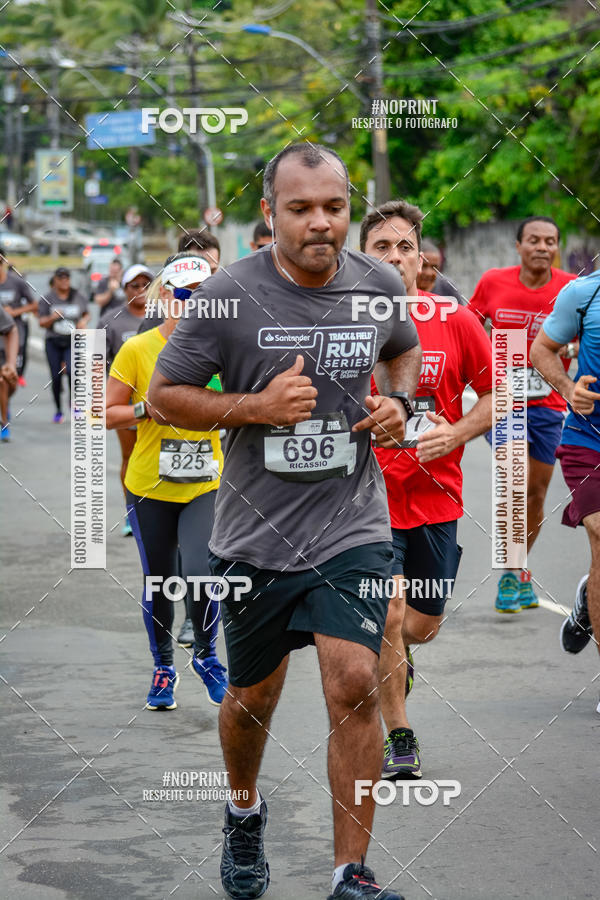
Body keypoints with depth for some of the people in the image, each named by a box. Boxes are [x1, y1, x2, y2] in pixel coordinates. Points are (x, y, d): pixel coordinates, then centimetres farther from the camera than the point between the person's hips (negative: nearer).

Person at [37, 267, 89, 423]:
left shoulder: (78, 297, 5)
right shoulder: (47, 299, 2)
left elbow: (86, 314, 19)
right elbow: (42, 322, 1)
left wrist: (84, 321, -3)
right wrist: (52, 318, -20)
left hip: (73, 342, -1)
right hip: (53, 342, 1)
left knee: (72, 371, -21)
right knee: (56, 377, 1)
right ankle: (58, 410, 16)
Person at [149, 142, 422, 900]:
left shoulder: (380, 286, 0)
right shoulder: (228, 295, -11)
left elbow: (405, 349, 22)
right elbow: (165, 394, -4)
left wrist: (398, 402, 1)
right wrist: (256, 405, -19)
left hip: (352, 530, 1)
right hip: (255, 534, -1)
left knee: (354, 686, -13)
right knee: (252, 698, 14)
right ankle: (244, 812, 46)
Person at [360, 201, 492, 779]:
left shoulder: (455, 321, -2)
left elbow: (494, 396, 6)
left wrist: (455, 434, -10)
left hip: (435, 497, 2)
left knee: (422, 627, 7)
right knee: (388, 613, -14)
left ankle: (395, 656, 45)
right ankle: (399, 739, 2)